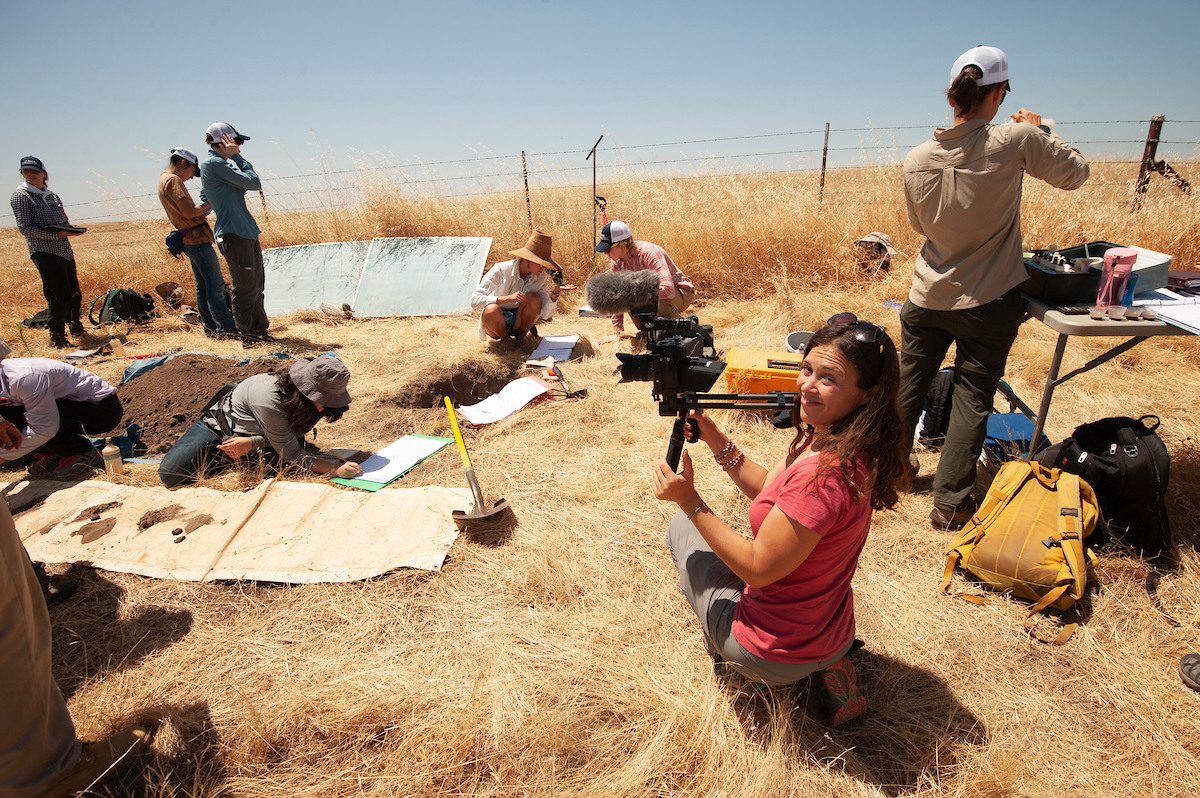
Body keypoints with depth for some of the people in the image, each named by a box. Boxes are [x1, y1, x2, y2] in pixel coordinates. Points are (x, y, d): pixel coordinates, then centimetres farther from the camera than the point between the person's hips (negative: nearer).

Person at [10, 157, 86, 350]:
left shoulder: (52, 196, 17)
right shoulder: (20, 196, -2)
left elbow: (65, 221, 22)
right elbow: (24, 228, -9)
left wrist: (70, 231, -3)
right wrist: (56, 235, -19)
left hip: (65, 250, 6)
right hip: (44, 252, -6)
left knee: (75, 294, 10)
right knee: (61, 297, -11)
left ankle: (74, 324, 33)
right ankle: (56, 336, 1)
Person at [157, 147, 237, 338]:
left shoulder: (164, 179, 20)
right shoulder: (173, 180, -11)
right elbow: (188, 212, -18)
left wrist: (200, 211, 9)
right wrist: (205, 208, -2)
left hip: (190, 241, 10)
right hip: (197, 238, -10)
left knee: (203, 285, 11)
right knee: (216, 284, -11)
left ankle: (210, 327, 14)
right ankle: (225, 327, -12)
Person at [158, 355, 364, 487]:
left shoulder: (316, 397, -23)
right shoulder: (269, 400, -41)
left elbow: (292, 445, -17)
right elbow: (292, 455, -35)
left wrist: (253, 443, -33)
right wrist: (335, 469, -47)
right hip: (221, 426, -5)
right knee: (171, 474, -18)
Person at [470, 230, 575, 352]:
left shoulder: (540, 277, -8)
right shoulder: (500, 270, -21)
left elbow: (545, 314, -10)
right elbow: (474, 300, -27)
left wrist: (555, 293, -27)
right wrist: (508, 298, -37)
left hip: (518, 322, 3)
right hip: (495, 324, -3)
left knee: (533, 298, -25)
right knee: (492, 310, -38)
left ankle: (521, 335, -1)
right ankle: (505, 339, -6)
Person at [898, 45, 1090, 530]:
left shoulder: (917, 161, -6)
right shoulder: (1016, 140, -14)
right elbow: (1075, 174, 2)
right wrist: (1040, 132, 15)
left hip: (928, 298, 3)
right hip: (989, 301, -2)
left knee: (906, 389, 15)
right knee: (972, 399, 7)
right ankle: (950, 502, 13)